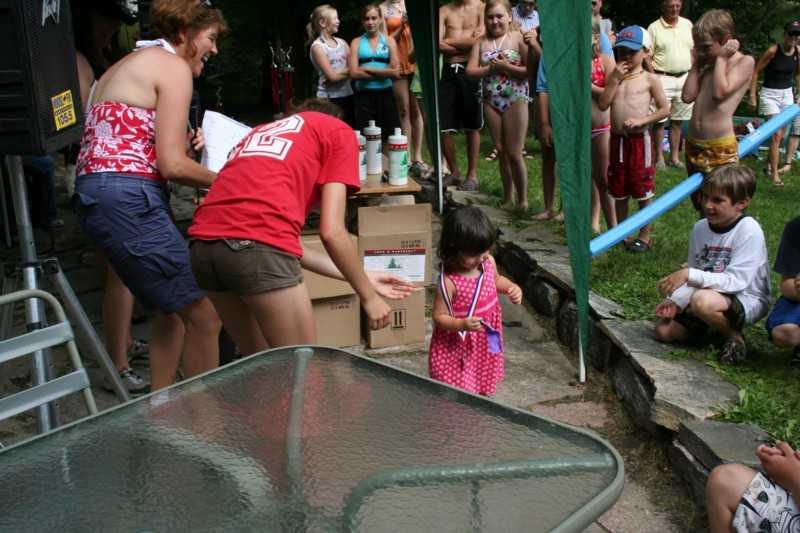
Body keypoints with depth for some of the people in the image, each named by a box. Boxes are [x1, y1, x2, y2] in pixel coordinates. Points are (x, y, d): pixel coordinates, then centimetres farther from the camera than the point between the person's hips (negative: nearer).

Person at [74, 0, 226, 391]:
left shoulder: (130, 64, 25)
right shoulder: (173, 66, -4)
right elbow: (171, 165, -11)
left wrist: (186, 145, 21)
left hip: (96, 196, 10)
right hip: (127, 200, -10)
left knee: (173, 311, 17)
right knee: (203, 316, -7)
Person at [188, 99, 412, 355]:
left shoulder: (262, 132, 35)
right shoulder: (339, 131, 18)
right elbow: (331, 231, 5)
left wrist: (360, 279, 35)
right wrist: (368, 295, 18)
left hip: (204, 243, 7)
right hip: (256, 246, -7)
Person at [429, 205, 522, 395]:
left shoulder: (488, 262, -8)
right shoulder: (449, 281, -27)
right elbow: (439, 316, -20)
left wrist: (512, 288, -4)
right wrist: (462, 324, -37)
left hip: (486, 342, 6)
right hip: (457, 348, -6)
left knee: (484, 390, 22)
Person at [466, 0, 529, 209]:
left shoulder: (518, 38, -5)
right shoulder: (481, 42, 7)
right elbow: (470, 71, 0)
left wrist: (506, 67, -18)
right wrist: (491, 68, -12)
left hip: (515, 100, -4)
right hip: (491, 102, 4)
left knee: (514, 153, -3)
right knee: (501, 151, 10)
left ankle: (523, 200, 11)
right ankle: (508, 197, 22)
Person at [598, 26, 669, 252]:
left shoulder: (649, 79, -2)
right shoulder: (613, 77, 9)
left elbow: (664, 109, -3)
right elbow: (602, 105, -1)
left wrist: (641, 120, -16)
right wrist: (614, 80, -8)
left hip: (639, 140, -4)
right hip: (617, 140, 4)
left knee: (643, 191, 3)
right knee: (619, 191, 14)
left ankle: (645, 236, 14)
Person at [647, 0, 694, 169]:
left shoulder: (687, 24, 9)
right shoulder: (654, 28, -5)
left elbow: (692, 52, 15)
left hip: (684, 78, 4)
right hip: (663, 79, -4)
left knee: (678, 120, 9)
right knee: (660, 120, -2)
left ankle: (674, 157, 18)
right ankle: (659, 157, 9)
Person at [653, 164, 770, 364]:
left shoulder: (749, 231, -20)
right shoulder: (700, 228, 0)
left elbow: (736, 281, -27)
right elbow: (695, 279, 7)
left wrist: (689, 275, -32)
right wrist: (675, 302, -10)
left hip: (747, 301, -7)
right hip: (713, 295, 7)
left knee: (703, 299, -37)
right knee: (664, 330, -4)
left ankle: (733, 335, -8)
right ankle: (717, 323, 16)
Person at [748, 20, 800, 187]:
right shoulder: (773, 51, -16)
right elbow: (756, 71, -11)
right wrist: (752, 95, -13)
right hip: (770, 94, -5)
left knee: (780, 135, 12)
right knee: (777, 134, -13)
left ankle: (771, 163, 32)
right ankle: (774, 173, -9)